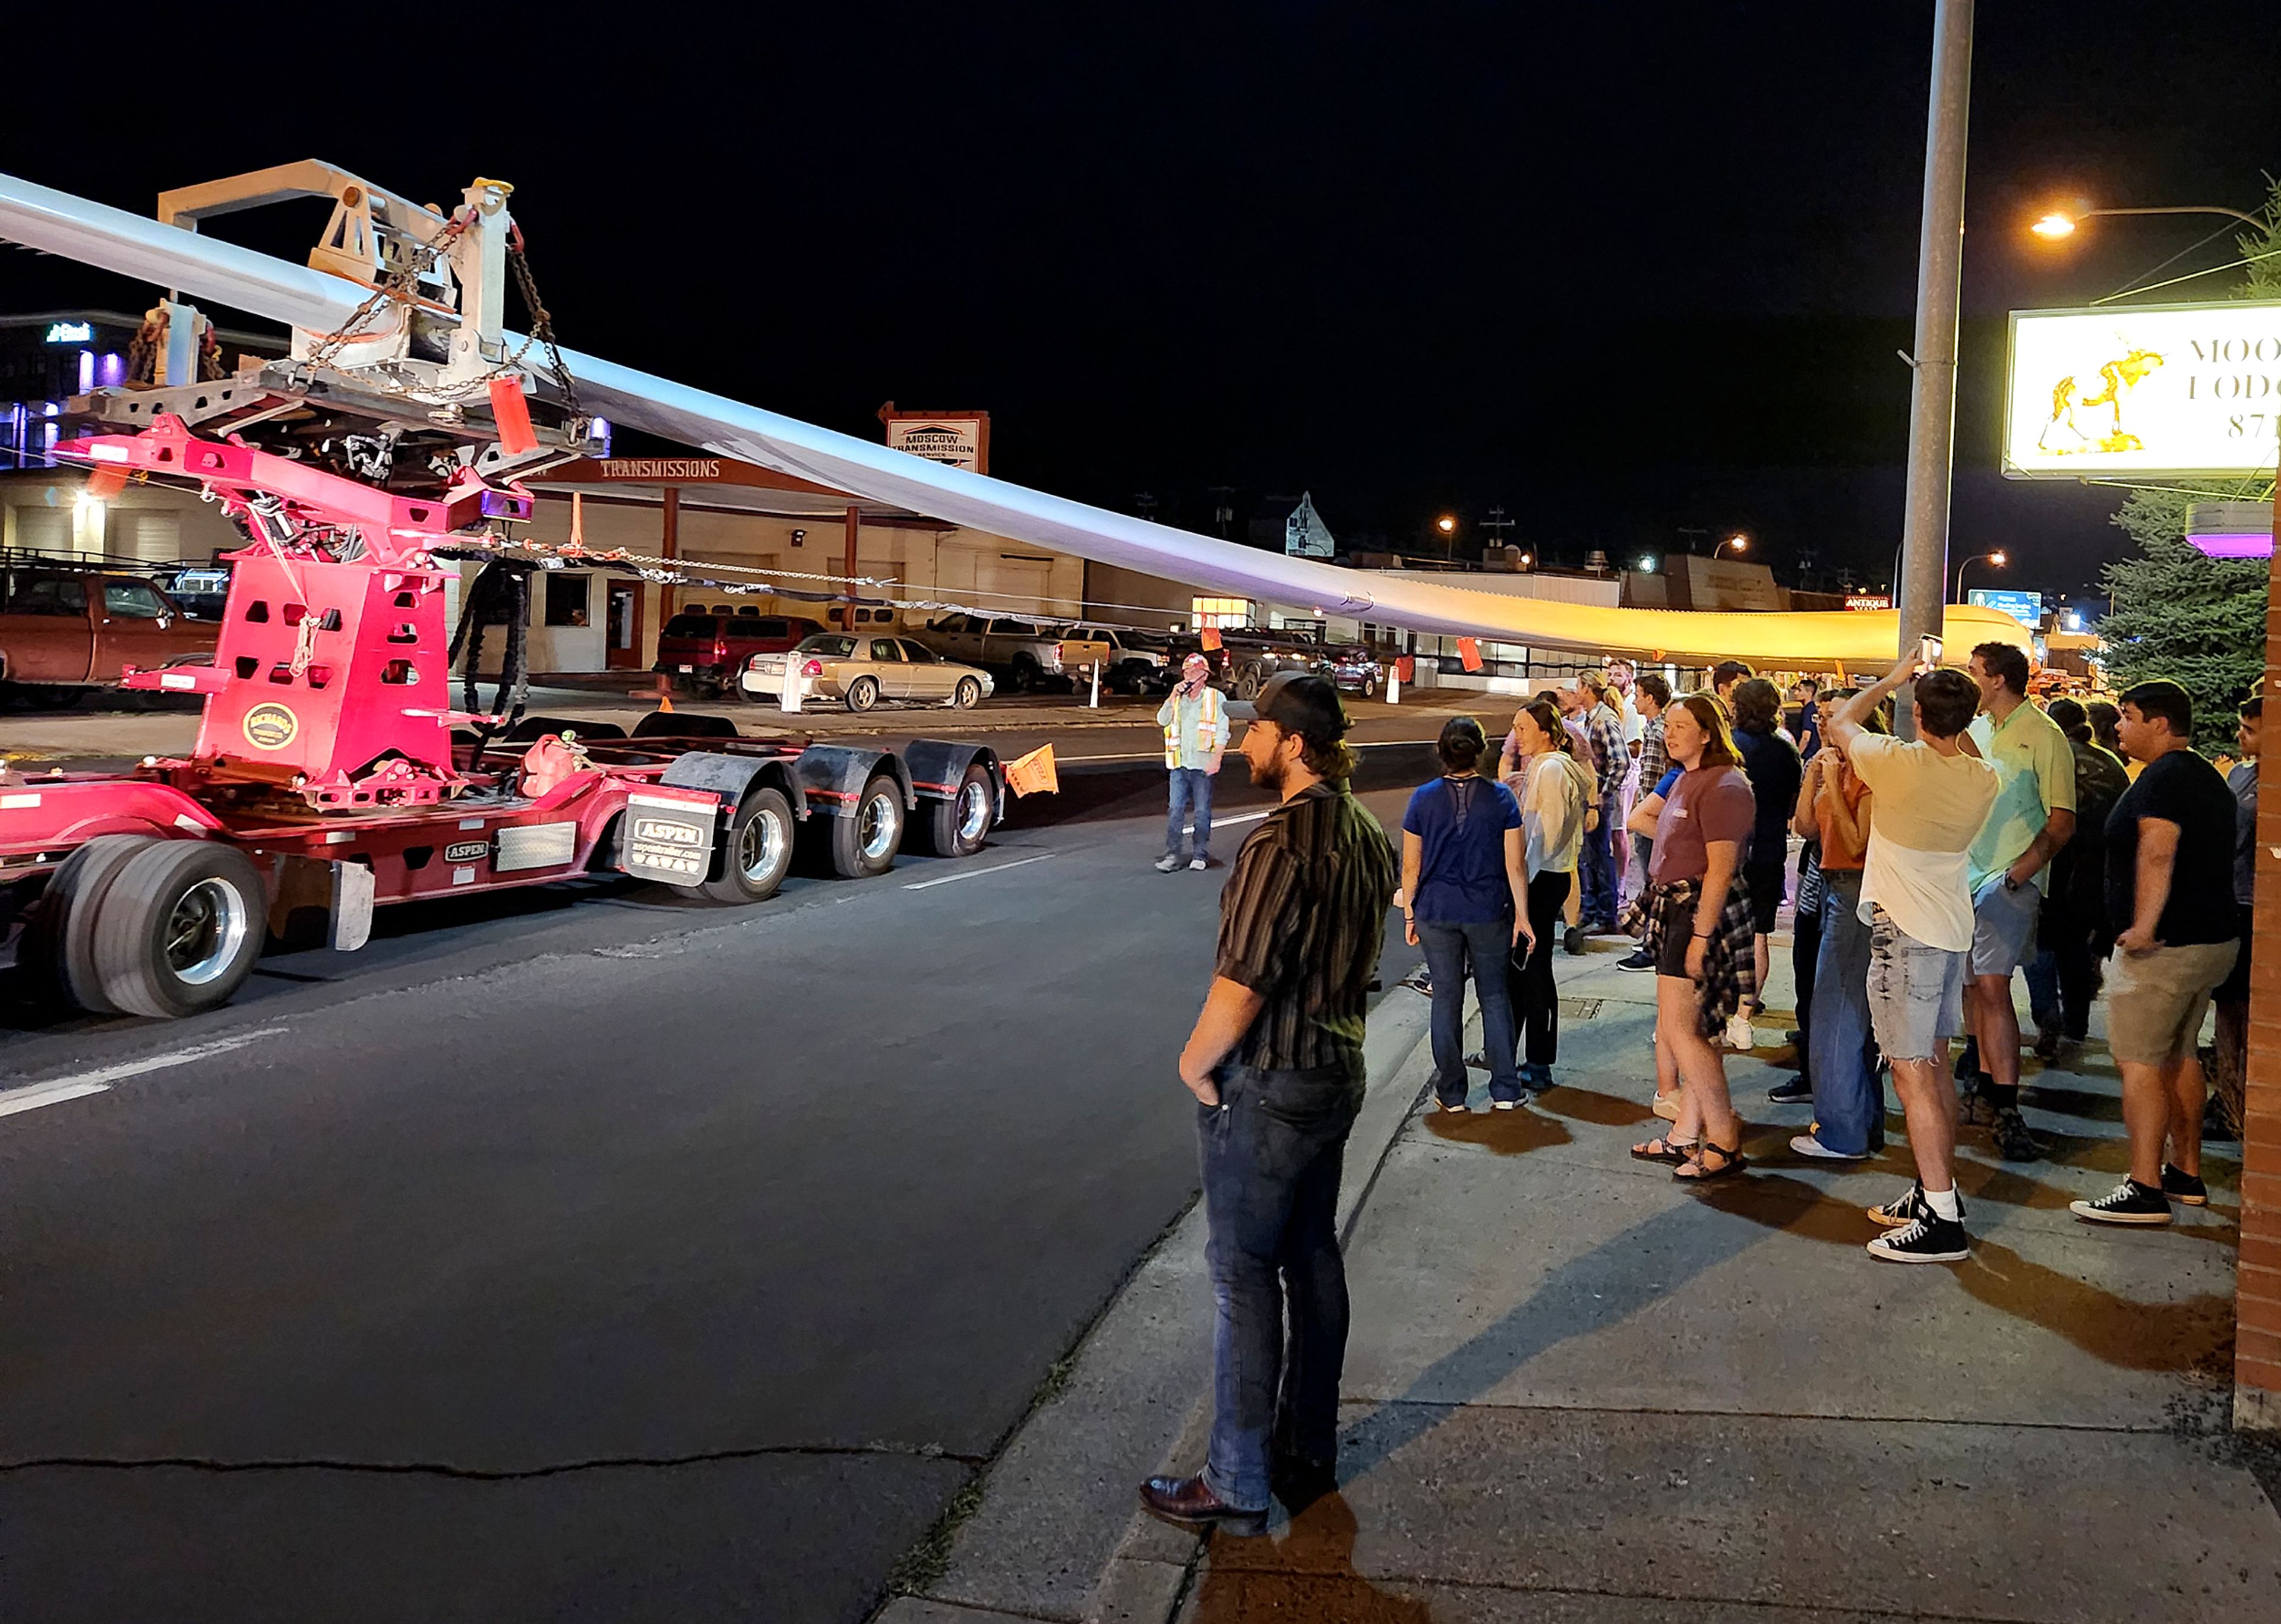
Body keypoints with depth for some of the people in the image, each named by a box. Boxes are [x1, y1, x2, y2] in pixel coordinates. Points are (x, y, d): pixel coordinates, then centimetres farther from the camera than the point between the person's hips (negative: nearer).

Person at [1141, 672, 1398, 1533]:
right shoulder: (1366, 834, 5)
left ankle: (1239, 1484, 10)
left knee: (1243, 1275, 1)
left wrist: (1196, 1062, -10)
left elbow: (1241, 983, -24)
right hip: (1338, 1069, 9)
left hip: (1265, 1087, -9)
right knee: (1313, 1257, 17)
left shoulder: (1282, 842, -24)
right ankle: (1308, 1451, 30)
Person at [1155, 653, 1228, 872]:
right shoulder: (1178, 698, 12)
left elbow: (1222, 732, -4)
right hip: (1179, 764, 3)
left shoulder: (1216, 698, 0)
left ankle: (1201, 854, 13)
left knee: (1203, 811, 5)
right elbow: (1162, 720, 1)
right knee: (1176, 809, -1)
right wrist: (1174, 696, -8)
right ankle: (1172, 854, 1)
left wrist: (1216, 759, -14)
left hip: (1203, 765, -3)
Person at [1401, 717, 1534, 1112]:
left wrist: (1409, 914, 8)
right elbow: (1514, 865, -6)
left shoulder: (1424, 799, -6)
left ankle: (1451, 1093, 17)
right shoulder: (1500, 798, -7)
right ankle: (1505, 1090, 14)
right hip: (1489, 912, 0)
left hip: (1436, 912, 0)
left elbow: (1411, 867, -2)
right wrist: (1522, 915, 2)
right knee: (1494, 995, 13)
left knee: (1447, 998, 9)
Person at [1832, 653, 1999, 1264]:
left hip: (1906, 932, -7)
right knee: (1934, 1067, 18)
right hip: (1954, 930, 8)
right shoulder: (1984, 780, 1)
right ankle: (1936, 1188, 27)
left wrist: (1893, 679, 14)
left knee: (1912, 1074, -7)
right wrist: (1957, 716, 22)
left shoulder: (1901, 762, -16)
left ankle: (1942, 1220, -9)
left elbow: (1840, 722, 4)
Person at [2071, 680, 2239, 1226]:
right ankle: (2187, 1174, 27)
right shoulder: (2208, 779, 17)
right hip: (2213, 938, 11)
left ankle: (2145, 1190, -9)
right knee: (2179, 1056, 19)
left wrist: (2144, 924, -34)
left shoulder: (2163, 777, -15)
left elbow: (2156, 854, -28)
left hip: (2165, 946, -10)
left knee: (2139, 1062, -8)